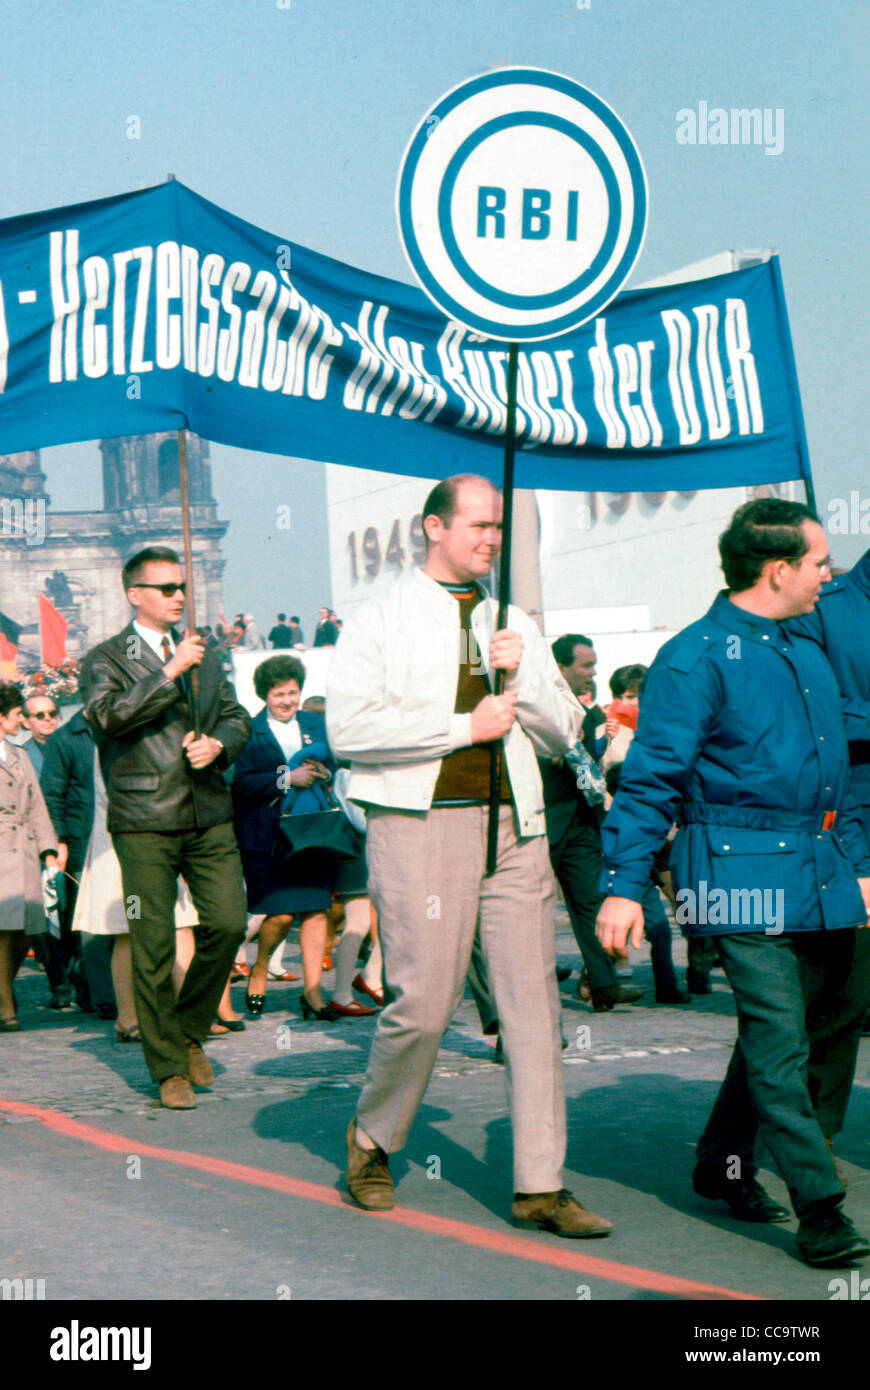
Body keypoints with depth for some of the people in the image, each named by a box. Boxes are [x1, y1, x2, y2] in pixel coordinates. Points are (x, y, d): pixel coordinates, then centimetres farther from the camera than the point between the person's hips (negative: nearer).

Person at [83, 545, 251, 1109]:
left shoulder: (206, 656, 19)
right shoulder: (107, 658, 2)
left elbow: (238, 718, 20)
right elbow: (111, 715, -15)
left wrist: (218, 744, -2)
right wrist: (171, 671, -16)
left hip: (209, 815, 4)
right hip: (145, 823, -4)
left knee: (229, 923, -6)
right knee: (153, 947, -2)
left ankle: (190, 1030, 18)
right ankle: (170, 1068, 9)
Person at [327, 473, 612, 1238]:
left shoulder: (514, 624, 19)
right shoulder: (381, 620, 3)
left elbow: (565, 732, 17)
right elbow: (349, 726, -12)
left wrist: (522, 677, -2)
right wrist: (466, 725, -10)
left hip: (514, 828, 5)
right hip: (420, 825, -5)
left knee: (534, 1002, 0)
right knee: (423, 1004, -7)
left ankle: (541, 1185, 5)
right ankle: (372, 1139, 20)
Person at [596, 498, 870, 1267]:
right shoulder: (696, 658, -8)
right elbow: (650, 779, -10)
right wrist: (624, 885, -15)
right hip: (742, 872, -8)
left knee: (779, 1031, 13)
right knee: (778, 1040, -9)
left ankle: (724, 1162, 30)